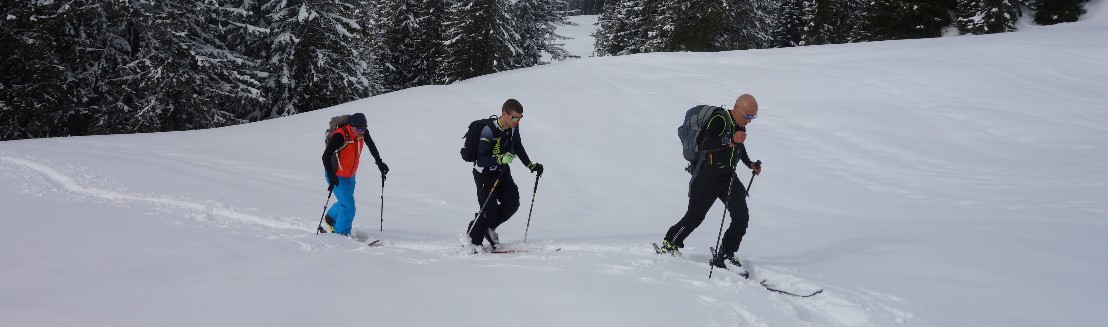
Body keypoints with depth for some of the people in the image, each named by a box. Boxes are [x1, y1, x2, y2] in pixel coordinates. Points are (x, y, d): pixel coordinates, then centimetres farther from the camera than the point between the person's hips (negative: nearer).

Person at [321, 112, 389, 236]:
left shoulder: (362, 133, -9)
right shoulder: (339, 136, -30)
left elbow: (372, 146, 11)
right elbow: (326, 156, -30)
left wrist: (380, 163, 16)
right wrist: (331, 176, -38)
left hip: (350, 175, 7)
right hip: (336, 176, -7)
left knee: (345, 202, 23)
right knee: (348, 206, -11)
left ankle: (330, 219, 48)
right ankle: (342, 234, 6)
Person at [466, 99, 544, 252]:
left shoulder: (513, 127, -6)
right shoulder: (489, 130, -28)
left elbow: (518, 147, 14)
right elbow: (481, 160, -30)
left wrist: (531, 165, 14)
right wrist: (500, 159, -44)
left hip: (502, 171, 7)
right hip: (485, 173, -7)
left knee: (512, 203, -6)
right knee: (490, 211, -10)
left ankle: (489, 228, 18)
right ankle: (474, 240, 12)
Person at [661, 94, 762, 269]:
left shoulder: (740, 124, 8)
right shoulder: (719, 120, -19)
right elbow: (706, 144, -34)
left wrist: (750, 164, 23)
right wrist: (730, 141, -46)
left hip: (728, 176, 8)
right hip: (708, 176, -8)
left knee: (742, 218, -3)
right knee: (695, 216, -1)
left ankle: (725, 255, 10)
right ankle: (669, 245, 20)